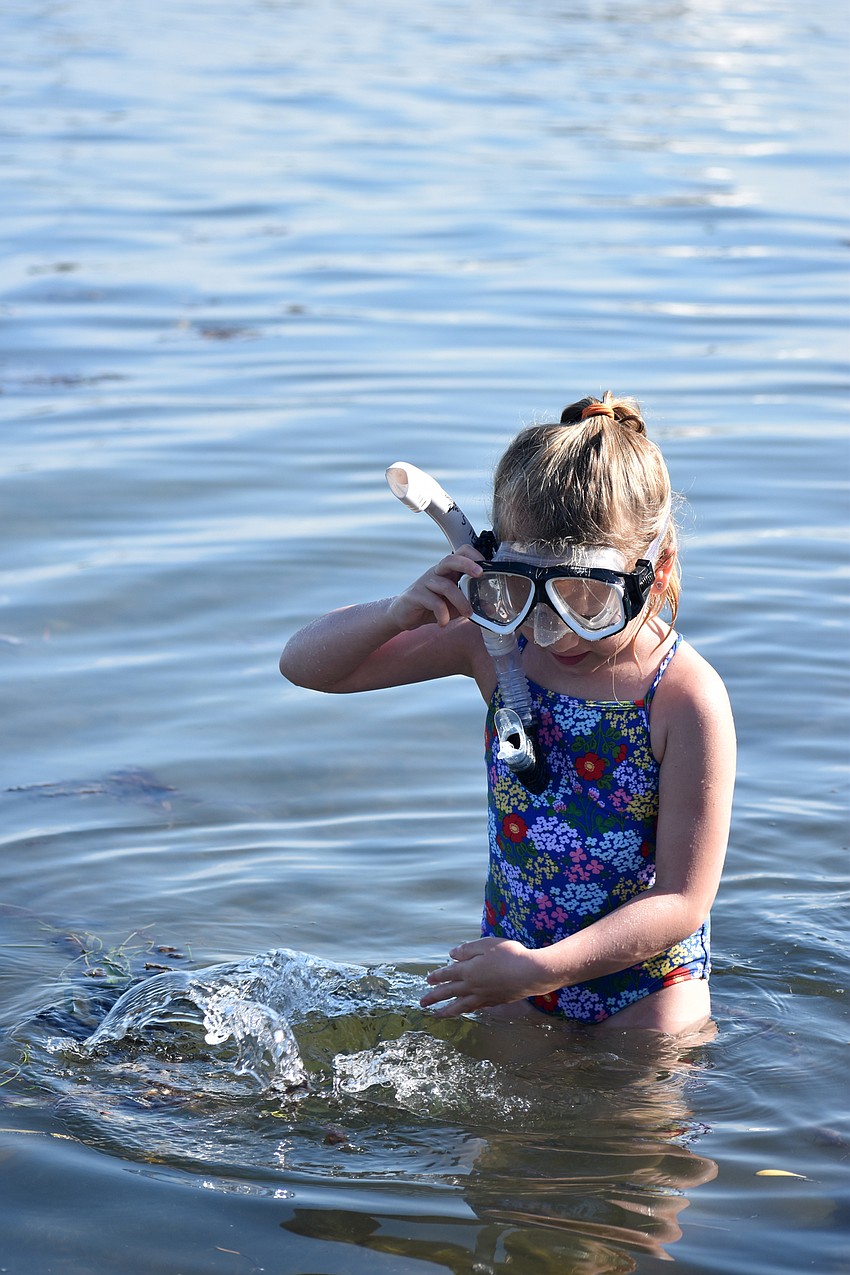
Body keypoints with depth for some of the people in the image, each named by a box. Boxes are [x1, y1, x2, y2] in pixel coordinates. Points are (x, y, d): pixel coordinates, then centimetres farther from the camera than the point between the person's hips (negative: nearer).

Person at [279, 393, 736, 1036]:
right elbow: (305, 663, -5)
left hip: (644, 990, -3)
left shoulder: (685, 698, -24)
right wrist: (400, 612, -26)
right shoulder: (497, 646, -12)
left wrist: (539, 969, -29)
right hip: (514, 962, 4)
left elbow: (683, 901, -22)